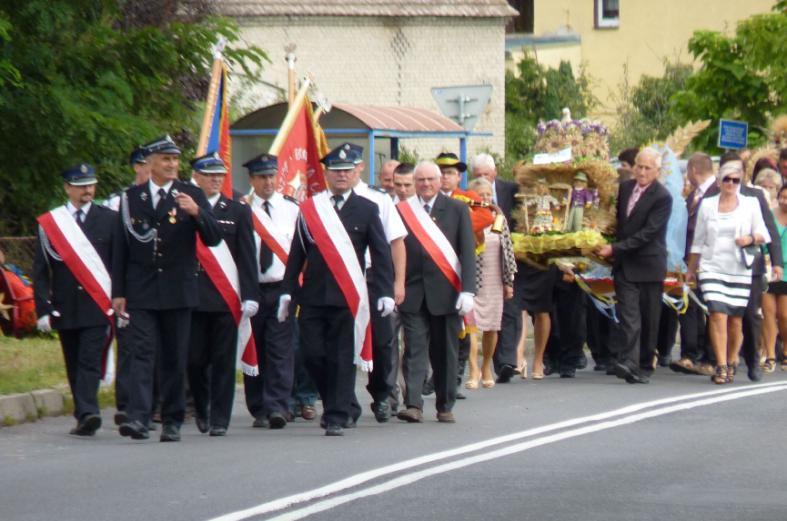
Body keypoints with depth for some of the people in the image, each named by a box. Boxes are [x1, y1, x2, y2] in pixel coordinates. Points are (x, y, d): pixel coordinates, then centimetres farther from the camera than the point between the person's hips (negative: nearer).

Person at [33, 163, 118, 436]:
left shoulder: (109, 219, 5)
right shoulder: (49, 222, 6)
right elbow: (40, 270, 5)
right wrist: (43, 309, -3)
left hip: (98, 306, -2)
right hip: (65, 308, 2)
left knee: (90, 362, -12)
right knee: (74, 366, 8)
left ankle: (86, 414, -21)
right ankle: (86, 415, 17)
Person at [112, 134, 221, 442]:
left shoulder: (191, 196, 5)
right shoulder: (131, 198, 8)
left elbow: (214, 238, -3)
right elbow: (120, 248, 9)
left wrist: (197, 213, -21)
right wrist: (118, 292, 4)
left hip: (178, 290, 0)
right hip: (141, 292, 0)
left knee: (175, 359, 4)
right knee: (142, 354, -10)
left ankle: (172, 422, 11)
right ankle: (138, 419, -19)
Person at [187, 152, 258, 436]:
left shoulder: (238, 212, 8)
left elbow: (247, 258, 5)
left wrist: (250, 295, -3)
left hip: (226, 296, 0)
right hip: (192, 295, 0)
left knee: (223, 360, 0)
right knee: (194, 359, 1)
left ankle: (219, 420, 4)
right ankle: (202, 409, 24)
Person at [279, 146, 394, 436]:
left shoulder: (367, 210, 4)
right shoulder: (309, 208, 9)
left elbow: (382, 254, 3)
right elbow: (296, 253, 10)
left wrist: (385, 292, -6)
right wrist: (287, 291, 5)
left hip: (348, 297, -2)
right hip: (313, 296, 2)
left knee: (342, 358, -3)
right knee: (313, 354, 0)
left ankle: (337, 417, 2)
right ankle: (346, 407, 17)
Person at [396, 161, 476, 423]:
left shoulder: (457, 210, 4)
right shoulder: (401, 211, 5)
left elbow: (468, 252, 0)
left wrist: (467, 291, -10)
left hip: (446, 293, 0)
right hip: (412, 293, 0)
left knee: (445, 352, 7)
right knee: (414, 349, -7)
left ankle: (445, 406, 16)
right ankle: (413, 405, -13)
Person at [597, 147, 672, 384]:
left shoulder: (662, 197, -11)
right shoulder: (625, 188, 9)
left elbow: (648, 232, -17)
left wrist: (615, 248, -18)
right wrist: (613, 250, 15)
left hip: (649, 265, -4)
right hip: (625, 264, 4)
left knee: (649, 319, 4)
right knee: (628, 315, -9)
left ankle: (644, 365, 14)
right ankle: (628, 363, -20)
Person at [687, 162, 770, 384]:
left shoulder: (750, 204, 6)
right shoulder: (707, 205, 9)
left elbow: (763, 234, 7)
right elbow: (698, 241, 15)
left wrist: (751, 238, -15)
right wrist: (691, 270, 16)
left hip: (740, 270, 0)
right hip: (712, 268, 0)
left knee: (735, 319, 3)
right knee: (718, 315, -13)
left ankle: (731, 363, 20)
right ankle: (721, 366, -15)